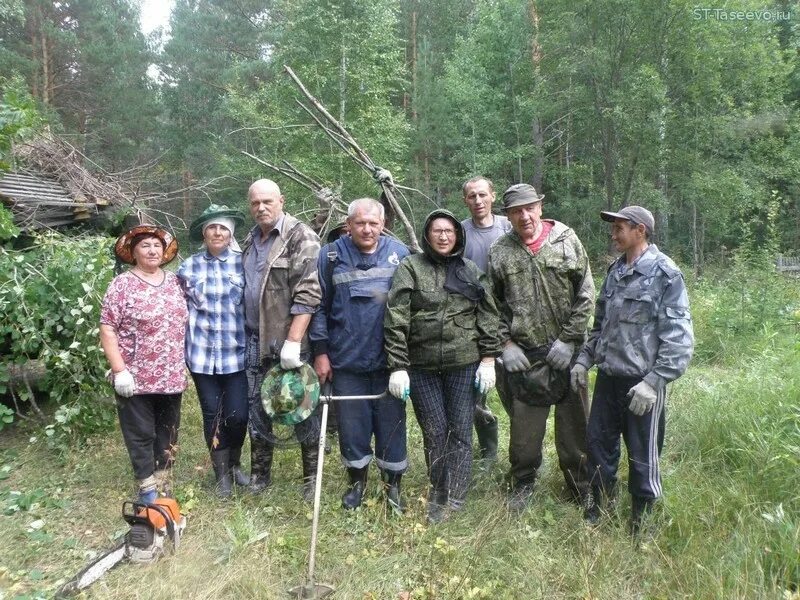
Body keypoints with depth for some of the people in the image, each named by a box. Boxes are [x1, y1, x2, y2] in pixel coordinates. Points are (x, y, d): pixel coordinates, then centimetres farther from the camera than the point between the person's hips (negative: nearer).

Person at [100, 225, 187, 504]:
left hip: (171, 376, 5)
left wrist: (184, 363, 12)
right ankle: (148, 491, 18)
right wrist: (119, 370, -17)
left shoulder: (173, 281, 8)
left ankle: (163, 484, 30)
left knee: (168, 432, 15)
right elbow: (107, 330, -10)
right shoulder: (122, 284, -7)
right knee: (141, 435, 6)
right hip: (136, 377, -5)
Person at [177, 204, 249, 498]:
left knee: (237, 415, -3)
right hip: (202, 353, 1)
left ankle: (235, 464, 27)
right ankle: (222, 474, 26)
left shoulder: (242, 263, 0)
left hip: (236, 352, -1)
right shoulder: (189, 266, 3)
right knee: (212, 415, 9)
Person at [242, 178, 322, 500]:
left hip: (289, 340, -7)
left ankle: (312, 477, 18)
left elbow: (308, 293, -18)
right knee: (257, 408, 14)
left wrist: (293, 340, -23)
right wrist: (243, 333, 16)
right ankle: (259, 473, 29)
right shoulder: (251, 240, 15)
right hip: (255, 340, 7)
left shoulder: (301, 237, -10)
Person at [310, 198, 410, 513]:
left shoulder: (400, 254, -1)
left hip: (389, 360, 0)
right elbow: (319, 306, 3)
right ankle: (357, 481, 33)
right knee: (352, 425, 10)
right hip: (345, 361, 0)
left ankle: (393, 485, 27)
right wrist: (320, 352, 0)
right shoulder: (331, 256, -1)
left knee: (391, 424, 8)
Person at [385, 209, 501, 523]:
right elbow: (395, 319, -7)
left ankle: (454, 501, 11)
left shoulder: (471, 271, 7)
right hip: (421, 366, -1)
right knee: (434, 431, 4)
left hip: (463, 363, 2)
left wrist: (488, 358, 1)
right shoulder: (410, 268, -2)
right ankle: (439, 493, 23)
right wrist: (397, 366, -11)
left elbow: (488, 317, 8)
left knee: (460, 431, 2)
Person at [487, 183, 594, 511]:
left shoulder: (567, 240, -2)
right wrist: (506, 343, -2)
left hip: (566, 351, 0)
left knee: (574, 421, 11)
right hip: (523, 355, 1)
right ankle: (523, 483, 28)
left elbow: (586, 295, -2)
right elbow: (493, 305, 7)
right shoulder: (499, 252, 2)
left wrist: (567, 339, -7)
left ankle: (580, 484, 30)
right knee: (524, 425, 8)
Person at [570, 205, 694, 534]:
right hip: (608, 378, 7)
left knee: (642, 457, 7)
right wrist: (584, 359, 10)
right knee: (599, 445, 17)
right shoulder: (615, 271, 10)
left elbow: (679, 338, -16)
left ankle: (642, 525, 27)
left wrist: (653, 382, -20)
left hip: (642, 382, -6)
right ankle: (597, 509, 37)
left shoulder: (665, 275, -12)